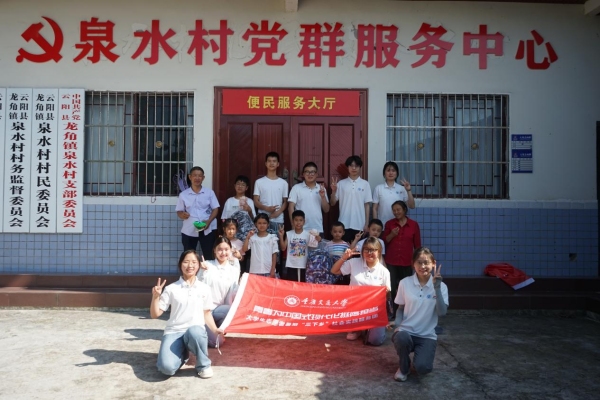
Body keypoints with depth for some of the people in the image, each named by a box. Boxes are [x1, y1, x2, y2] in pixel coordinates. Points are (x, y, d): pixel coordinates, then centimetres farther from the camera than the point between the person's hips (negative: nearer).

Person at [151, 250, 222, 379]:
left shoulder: (204, 288, 9)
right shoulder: (171, 289, 4)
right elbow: (155, 314, 5)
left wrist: (214, 329, -1)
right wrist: (155, 297, -12)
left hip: (196, 330, 0)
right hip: (174, 332, 0)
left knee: (194, 332, -40)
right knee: (167, 367, -28)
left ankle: (204, 365, -10)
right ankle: (182, 353, 10)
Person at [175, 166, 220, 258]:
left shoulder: (209, 192, 3)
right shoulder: (183, 194, 4)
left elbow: (215, 209, 2)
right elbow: (179, 211, 8)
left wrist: (208, 221, -14)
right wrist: (182, 214, -17)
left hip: (207, 229, 0)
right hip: (189, 230, 1)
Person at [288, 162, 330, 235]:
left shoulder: (321, 188, 9)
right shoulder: (296, 188, 0)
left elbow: (326, 210, 9)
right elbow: (291, 208, -2)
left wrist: (323, 196, -7)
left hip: (318, 229, 3)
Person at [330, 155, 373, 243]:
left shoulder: (365, 184, 3)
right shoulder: (341, 183, 3)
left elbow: (367, 205, 5)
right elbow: (332, 203, 5)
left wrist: (366, 223, 1)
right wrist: (333, 191, -12)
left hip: (360, 225, 0)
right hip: (344, 225, 0)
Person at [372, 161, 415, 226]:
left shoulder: (402, 189, 5)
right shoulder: (378, 188, 1)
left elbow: (411, 206, 0)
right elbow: (375, 209, 3)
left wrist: (408, 191, -10)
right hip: (383, 225, -1)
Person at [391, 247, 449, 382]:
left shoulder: (440, 286, -4)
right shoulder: (405, 283, -3)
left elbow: (442, 312, -15)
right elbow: (401, 307, 7)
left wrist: (437, 288, -22)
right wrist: (397, 325, -11)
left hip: (427, 335, 0)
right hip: (406, 331, 0)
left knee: (422, 368, -25)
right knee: (402, 338, -37)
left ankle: (422, 354, 15)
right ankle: (404, 367, -3)